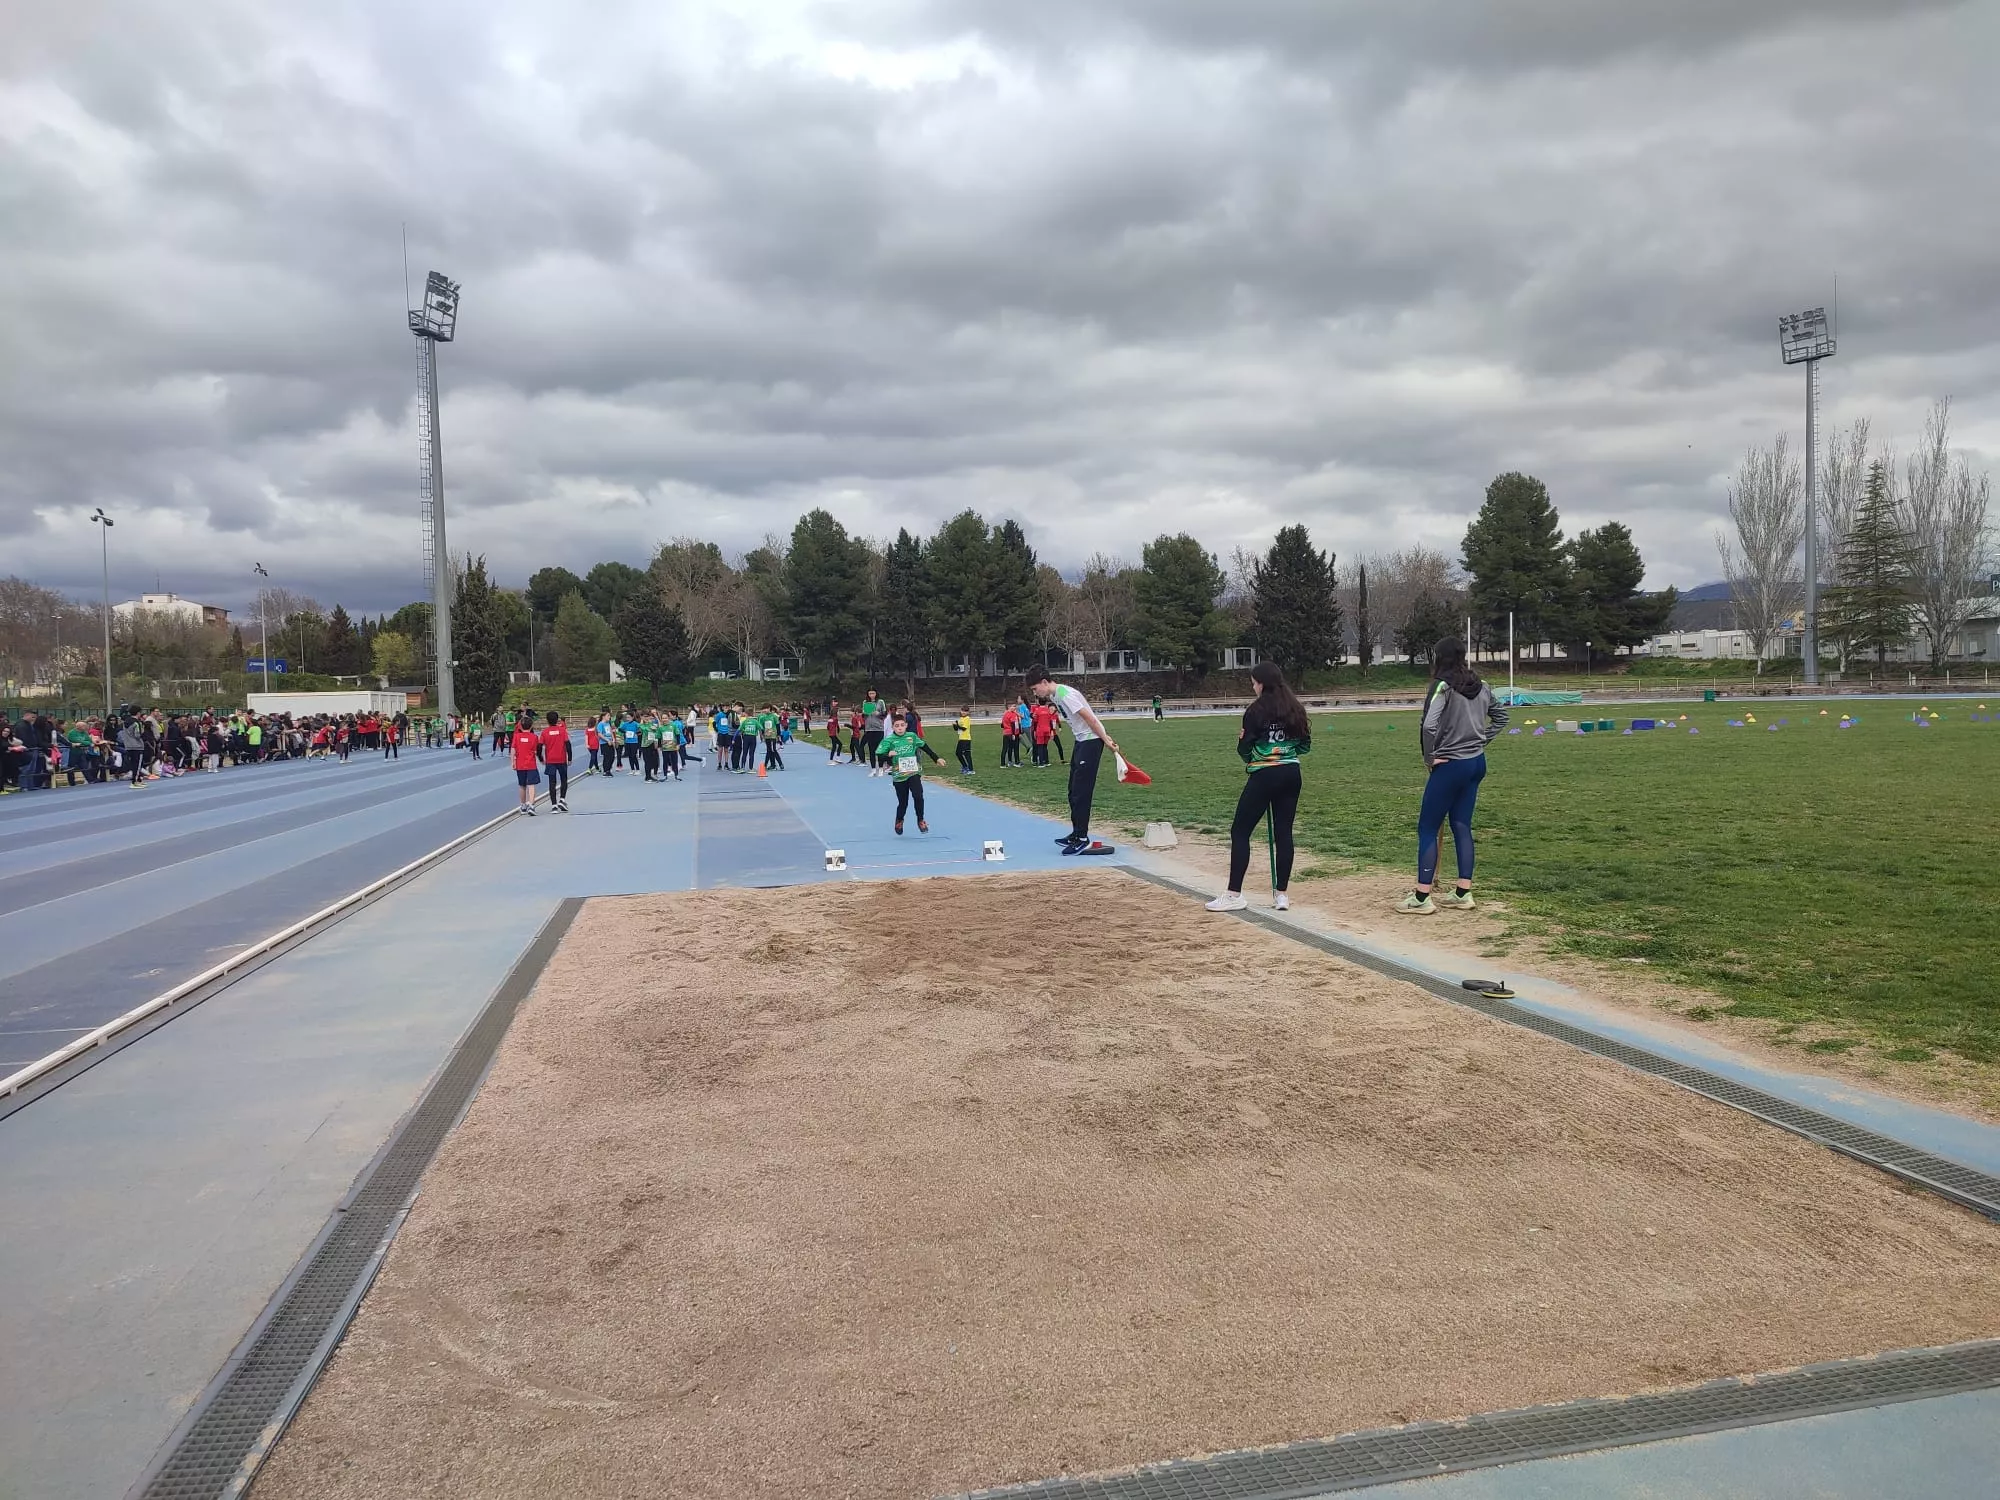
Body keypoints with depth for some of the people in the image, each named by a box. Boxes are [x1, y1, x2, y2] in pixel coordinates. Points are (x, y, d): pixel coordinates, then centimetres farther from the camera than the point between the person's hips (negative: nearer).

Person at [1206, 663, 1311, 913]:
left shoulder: (1256, 711, -10)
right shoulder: (1295, 709, 6)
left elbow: (1244, 749, -9)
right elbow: (1305, 745, 11)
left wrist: (1242, 739, 12)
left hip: (1263, 776, -6)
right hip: (1290, 774, 6)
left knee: (1240, 832, 1)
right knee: (1283, 832, 9)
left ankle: (1234, 894, -1)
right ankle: (1281, 893, 11)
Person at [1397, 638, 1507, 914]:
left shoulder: (1443, 686, -15)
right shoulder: (1481, 687, 7)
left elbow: (1428, 725, -27)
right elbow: (1501, 718, 21)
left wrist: (1429, 758, -14)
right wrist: (1481, 741, 15)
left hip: (1450, 765, -7)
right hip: (1477, 763, 8)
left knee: (1427, 828, 0)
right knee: (1462, 826, 14)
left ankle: (1421, 897, 0)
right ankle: (1463, 893, 15)